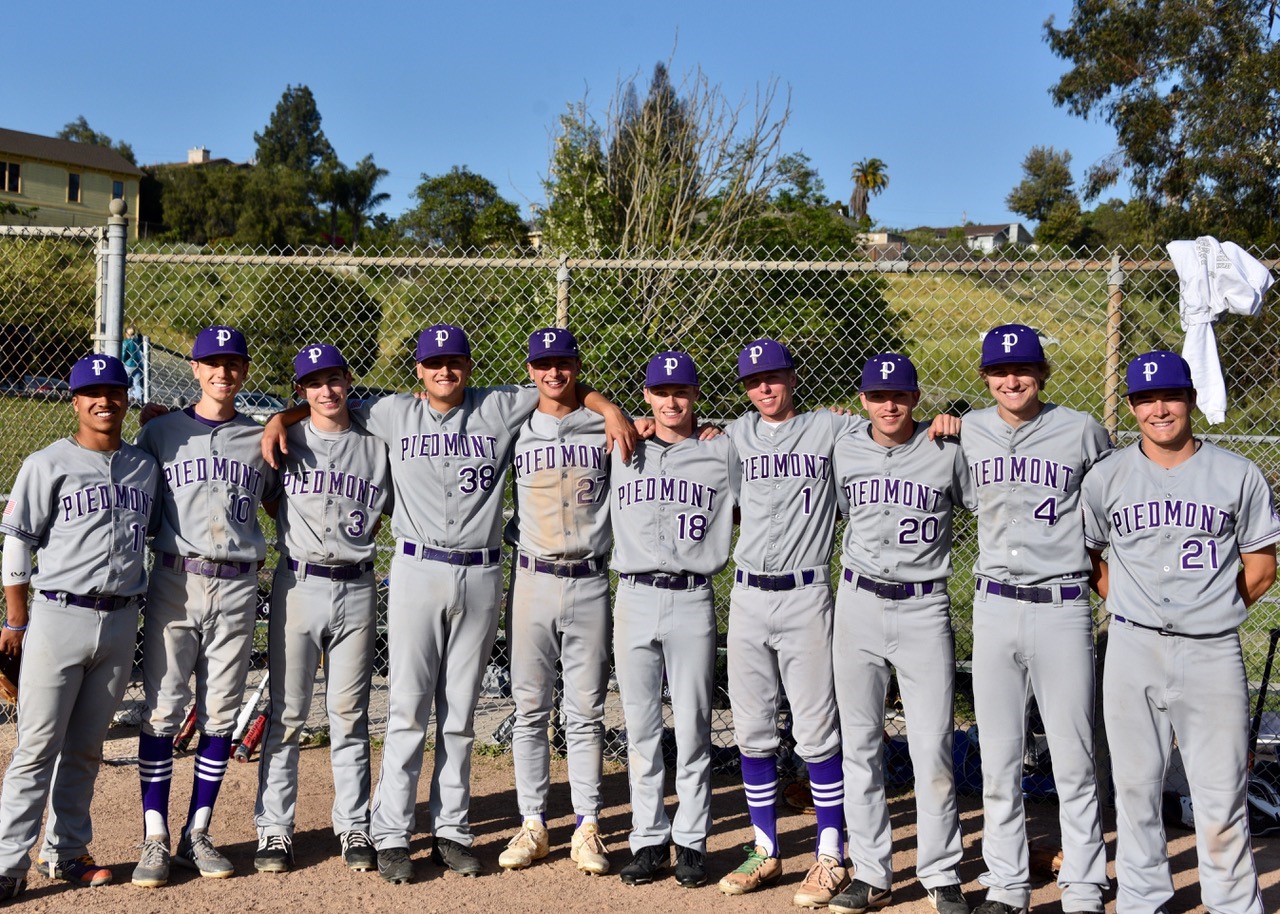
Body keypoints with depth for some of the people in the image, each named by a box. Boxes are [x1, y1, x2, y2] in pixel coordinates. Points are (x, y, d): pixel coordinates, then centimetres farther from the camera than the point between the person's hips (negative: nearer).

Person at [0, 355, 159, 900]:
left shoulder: (146, 467, 12)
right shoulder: (48, 464, -1)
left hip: (120, 623, 4)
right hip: (58, 616, -4)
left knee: (86, 748, 12)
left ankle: (65, 852, 22)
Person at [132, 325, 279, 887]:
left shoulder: (261, 438, 10)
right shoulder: (161, 432, 7)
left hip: (238, 588, 2)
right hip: (175, 582, -1)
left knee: (220, 715, 4)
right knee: (162, 712, -3)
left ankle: (196, 835, 15)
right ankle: (155, 838, 5)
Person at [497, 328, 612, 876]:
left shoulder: (606, 426, 4)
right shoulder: (513, 429, 6)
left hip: (589, 583, -1)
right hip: (532, 579, 1)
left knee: (586, 711, 5)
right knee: (529, 708, 5)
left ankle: (587, 829, 13)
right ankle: (533, 825, 15)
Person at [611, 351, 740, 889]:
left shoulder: (722, 452, 6)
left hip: (692, 600, -2)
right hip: (635, 598, 2)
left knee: (693, 729, 2)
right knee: (640, 728, 7)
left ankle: (691, 840, 13)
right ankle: (648, 839, 16)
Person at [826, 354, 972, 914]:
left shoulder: (947, 452, -1)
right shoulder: (843, 453, 6)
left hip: (924, 608, -2)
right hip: (859, 606, 3)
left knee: (933, 749, -3)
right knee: (859, 746, 6)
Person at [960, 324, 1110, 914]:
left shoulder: (1081, 431, -2)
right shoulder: (967, 433, 5)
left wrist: (1098, 566, 8)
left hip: (1063, 608, -3)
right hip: (994, 605, 3)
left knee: (1074, 761, 2)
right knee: (998, 759, 8)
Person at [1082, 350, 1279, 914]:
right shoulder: (1105, 478, 6)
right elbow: (1088, 555, 16)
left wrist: (1211, 612, 4)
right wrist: (1128, 605, 7)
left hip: (1213, 653, -1)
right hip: (1134, 651, 2)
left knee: (1221, 798, 0)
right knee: (1135, 786, 9)